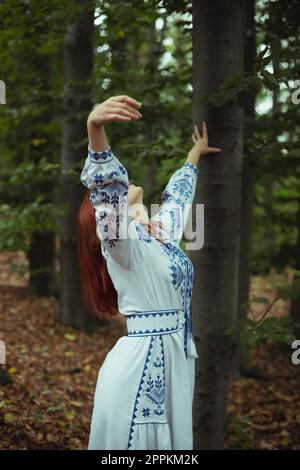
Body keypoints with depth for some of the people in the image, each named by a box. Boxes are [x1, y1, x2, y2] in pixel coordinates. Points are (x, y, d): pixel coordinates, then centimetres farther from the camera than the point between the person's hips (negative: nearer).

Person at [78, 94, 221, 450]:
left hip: (175, 360, 8)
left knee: (172, 440, 12)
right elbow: (105, 187, -28)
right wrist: (95, 128, -45)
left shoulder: (162, 233, 13)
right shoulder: (122, 240, -10)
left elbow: (178, 194, 33)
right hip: (139, 365, -8)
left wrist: (196, 153, 48)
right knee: (136, 441, -3)